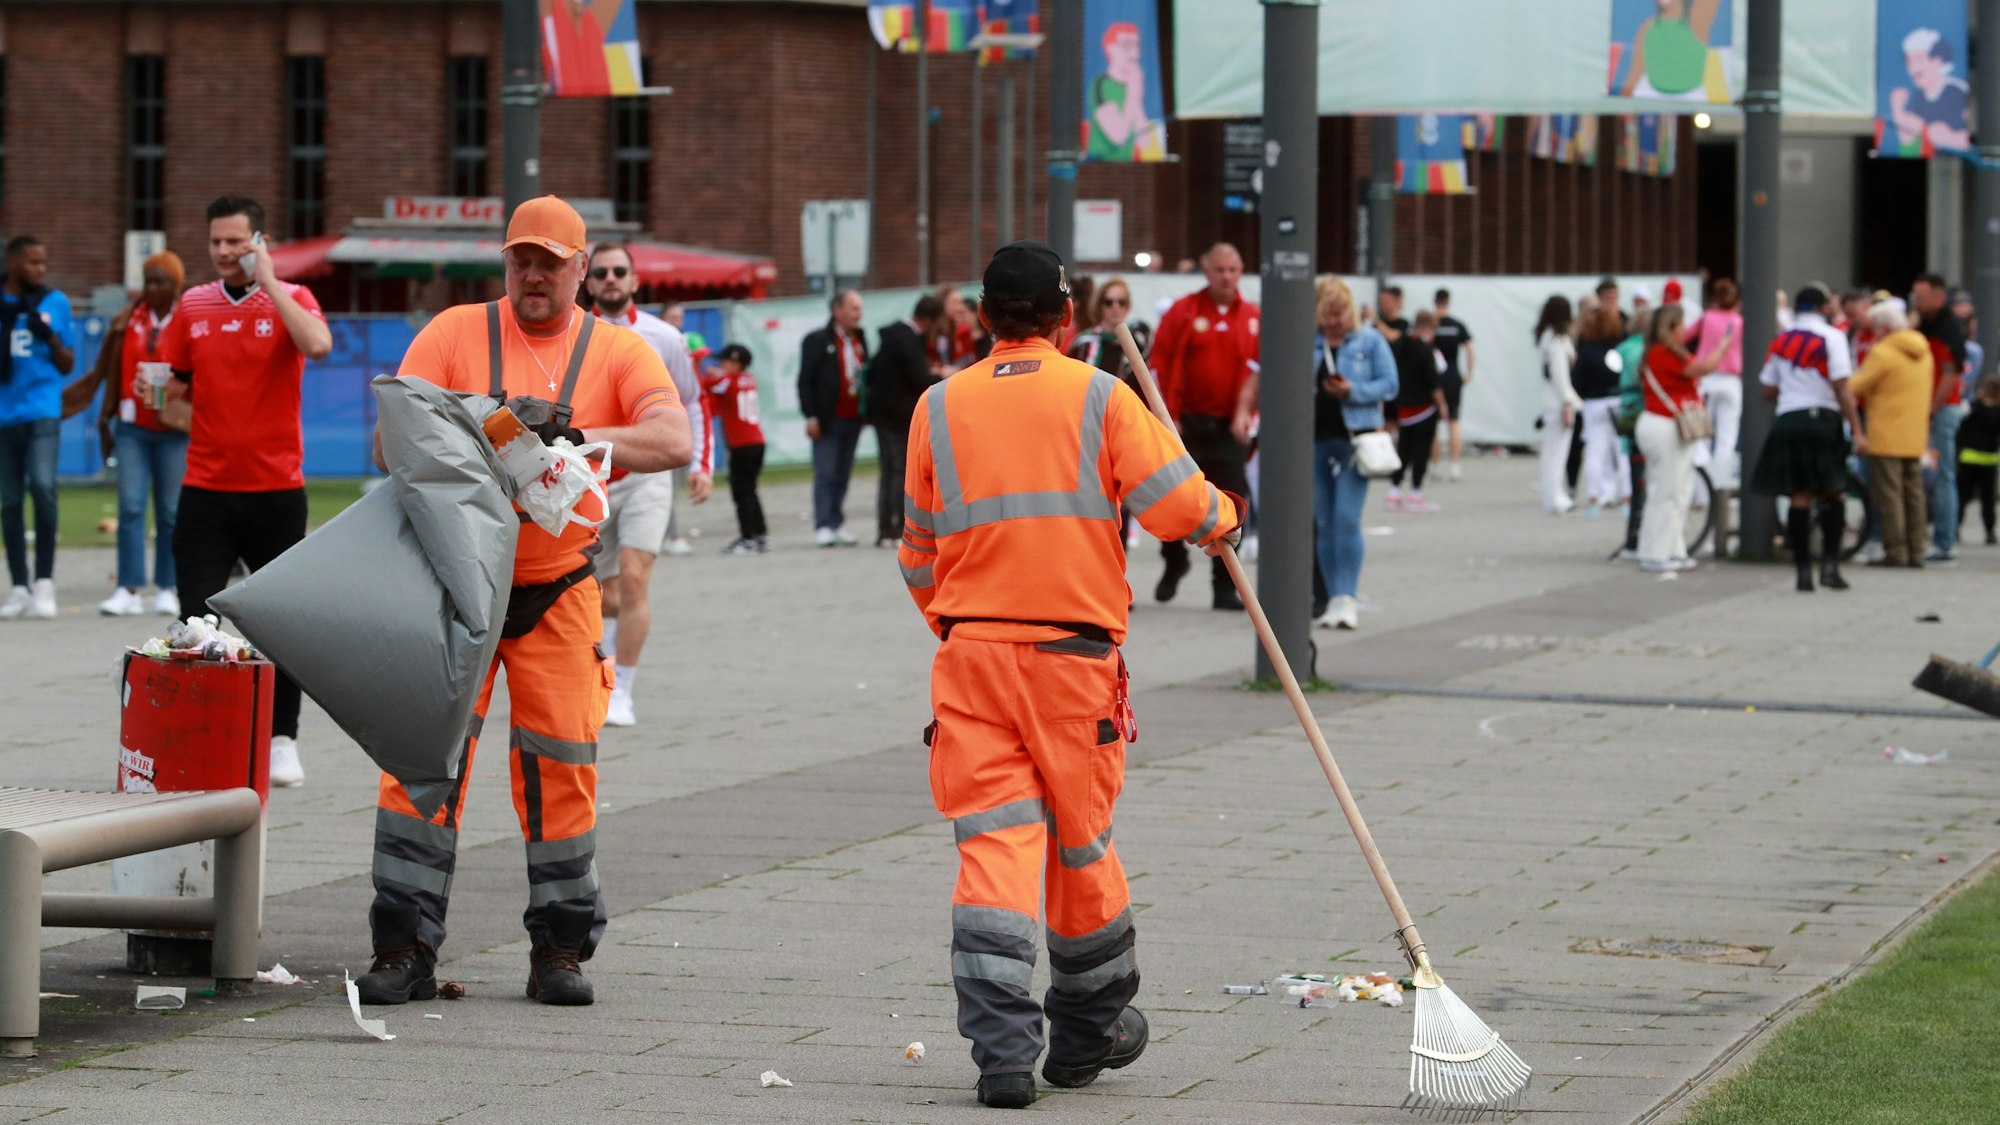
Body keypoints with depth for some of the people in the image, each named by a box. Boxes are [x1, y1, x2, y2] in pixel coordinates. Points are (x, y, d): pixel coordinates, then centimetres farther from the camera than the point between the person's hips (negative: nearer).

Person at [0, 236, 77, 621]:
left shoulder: (55, 302, 7)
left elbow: (67, 365, 10)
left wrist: (50, 336, -8)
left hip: (43, 411, -1)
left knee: (42, 486, -18)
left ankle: (44, 582, -10)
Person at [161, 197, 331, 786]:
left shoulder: (289, 299, -2)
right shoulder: (193, 306, 8)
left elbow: (318, 345, -24)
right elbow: (174, 384, 18)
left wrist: (269, 283, -18)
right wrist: (169, 389, -5)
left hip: (276, 489, -2)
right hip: (206, 488, 2)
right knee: (197, 616, -3)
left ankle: (282, 743, 14)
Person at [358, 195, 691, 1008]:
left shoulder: (618, 352, 1)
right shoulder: (454, 334, 0)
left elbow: (674, 441, -16)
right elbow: (391, 442, -5)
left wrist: (579, 437, -31)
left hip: (557, 595, 1)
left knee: (561, 764, 0)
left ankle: (560, 948, 11)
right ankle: (404, 947, -2)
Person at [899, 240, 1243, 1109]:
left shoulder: (939, 407, 5)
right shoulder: (1098, 397, -2)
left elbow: (921, 550, 13)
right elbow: (1174, 505, -6)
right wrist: (1225, 519, 17)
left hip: (971, 648, 1)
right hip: (1075, 655, -1)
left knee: (994, 841, -2)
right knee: (1080, 840, 13)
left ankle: (1001, 1048, -15)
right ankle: (1090, 1031, 27)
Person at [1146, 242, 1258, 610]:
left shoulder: (1254, 319, 5)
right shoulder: (1183, 312, 0)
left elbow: (1260, 370, 3)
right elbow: (1159, 366, -2)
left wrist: (1245, 413, -9)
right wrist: (1165, 415, -8)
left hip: (1231, 428, 1)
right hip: (1186, 424, -1)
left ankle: (1225, 587, 4)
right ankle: (1174, 563, 31)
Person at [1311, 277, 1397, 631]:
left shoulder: (1369, 340, 1)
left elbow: (1389, 385, -1)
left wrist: (1353, 391, -15)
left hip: (1354, 438, -3)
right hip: (1316, 439, 3)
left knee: (1347, 519, -14)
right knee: (1323, 523, 6)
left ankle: (1348, 597, -14)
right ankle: (1334, 598, 14)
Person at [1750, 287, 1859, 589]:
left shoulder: (1780, 341, 9)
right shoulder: (1832, 337, -5)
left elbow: (1769, 389, 11)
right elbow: (1841, 388, -11)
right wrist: (1857, 431, -10)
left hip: (1787, 421, 3)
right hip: (1823, 419, -3)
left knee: (1800, 498, 5)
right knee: (1834, 495, 8)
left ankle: (1803, 572, 3)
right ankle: (1829, 564, -3)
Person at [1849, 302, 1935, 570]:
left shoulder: (1883, 353, -12)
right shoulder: (1923, 353, 12)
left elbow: (1854, 388, -11)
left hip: (1886, 437, -7)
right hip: (1916, 437, 8)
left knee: (1888, 494, -5)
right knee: (1913, 493, 11)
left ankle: (1895, 551, -9)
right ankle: (1916, 552, 11)